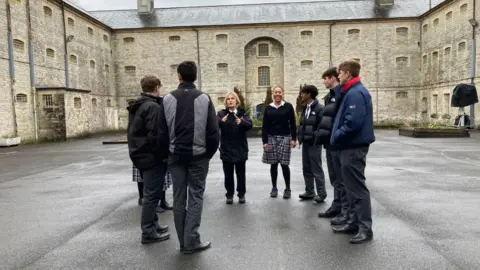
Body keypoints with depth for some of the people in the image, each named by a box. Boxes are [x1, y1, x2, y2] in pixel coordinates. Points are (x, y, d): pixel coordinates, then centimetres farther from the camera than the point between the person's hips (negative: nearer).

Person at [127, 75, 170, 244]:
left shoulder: (136, 106, 14)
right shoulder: (153, 106, -17)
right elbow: (157, 135, -24)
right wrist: (163, 155, -15)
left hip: (139, 154, 10)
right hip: (151, 157, -10)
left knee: (149, 193, 18)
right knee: (152, 194, -2)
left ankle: (152, 224, 28)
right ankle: (148, 232, 4)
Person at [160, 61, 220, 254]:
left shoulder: (168, 99, 0)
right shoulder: (204, 98, -5)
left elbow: (162, 130, 2)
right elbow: (213, 130, -7)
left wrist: (168, 151, 14)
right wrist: (210, 153, 6)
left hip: (176, 155, 2)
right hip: (198, 155, -2)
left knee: (179, 197, 10)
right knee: (196, 196, 5)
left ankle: (183, 241, 17)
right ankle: (191, 241, 4)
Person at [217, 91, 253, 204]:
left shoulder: (243, 112, 3)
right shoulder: (221, 113, 3)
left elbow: (250, 125, -11)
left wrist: (241, 122, -32)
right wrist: (221, 121, -35)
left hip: (240, 148, 0)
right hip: (226, 149, 0)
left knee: (240, 173, 8)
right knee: (228, 173, 5)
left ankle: (241, 194, 19)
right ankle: (229, 195, 16)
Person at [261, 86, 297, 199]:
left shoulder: (288, 106, 2)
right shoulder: (268, 108, 6)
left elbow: (293, 123, 2)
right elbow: (264, 126, 4)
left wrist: (294, 139, -4)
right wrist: (265, 141, -3)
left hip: (285, 138, -2)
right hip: (271, 138, 2)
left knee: (284, 164, -3)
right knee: (273, 164, 5)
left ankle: (288, 188, 11)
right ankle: (274, 188, 18)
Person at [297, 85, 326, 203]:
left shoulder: (319, 108, -10)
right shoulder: (304, 108, 13)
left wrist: (317, 140, -15)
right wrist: (300, 138, 8)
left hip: (314, 143, -7)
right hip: (305, 143, 8)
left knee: (316, 169, -2)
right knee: (306, 169, 11)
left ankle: (321, 193, 8)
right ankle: (309, 192, 21)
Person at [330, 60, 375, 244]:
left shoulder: (356, 93, -17)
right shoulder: (353, 92, 16)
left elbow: (353, 123, -26)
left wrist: (336, 138, -14)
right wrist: (337, 137, 9)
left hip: (353, 148, -11)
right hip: (351, 146, 11)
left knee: (357, 188, -4)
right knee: (352, 187, 15)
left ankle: (365, 228, 5)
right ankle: (355, 222, 25)